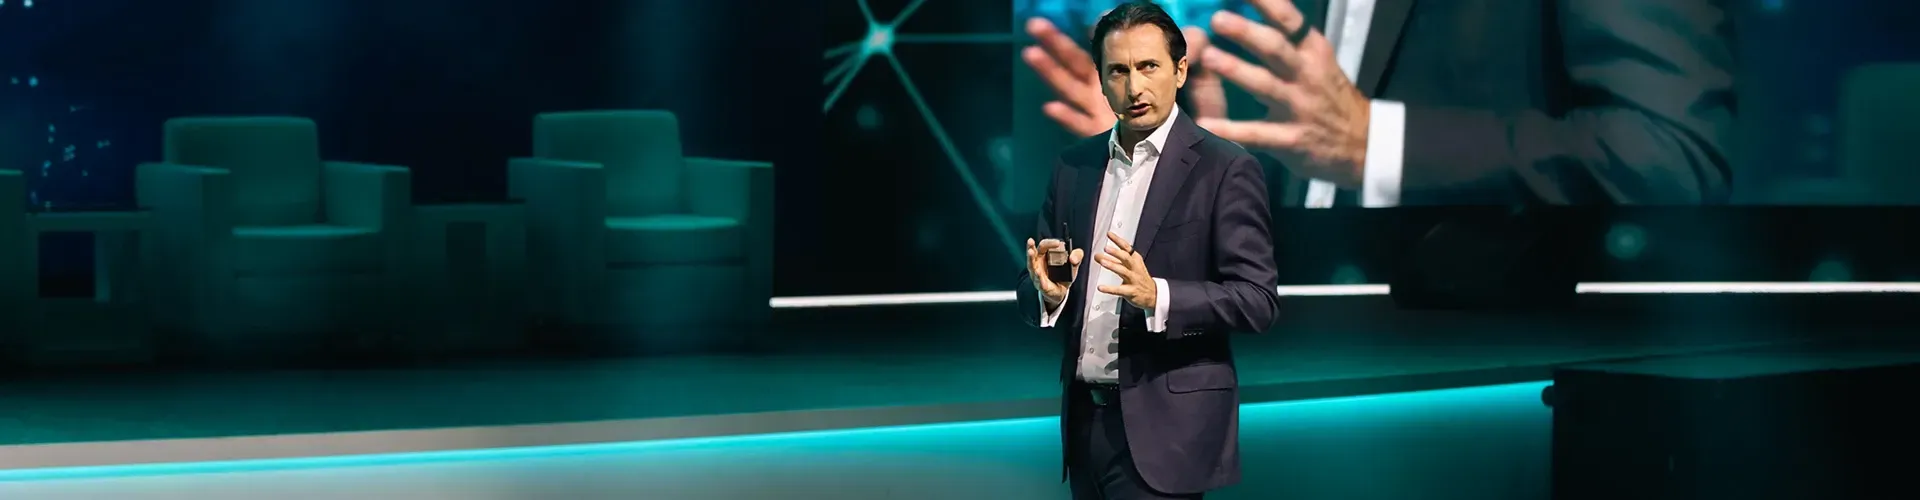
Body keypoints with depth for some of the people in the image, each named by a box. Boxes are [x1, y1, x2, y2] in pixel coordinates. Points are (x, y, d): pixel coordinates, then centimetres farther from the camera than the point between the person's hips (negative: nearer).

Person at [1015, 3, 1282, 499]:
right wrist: (1049, 293, -11)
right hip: (1086, 418, 5)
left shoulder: (1226, 169, -6)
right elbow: (1032, 291, 12)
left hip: (1166, 425, -5)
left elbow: (1258, 299, -12)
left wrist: (1157, 296, -26)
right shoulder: (1074, 165, 10)